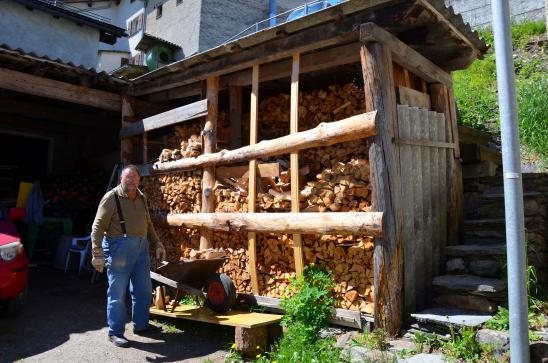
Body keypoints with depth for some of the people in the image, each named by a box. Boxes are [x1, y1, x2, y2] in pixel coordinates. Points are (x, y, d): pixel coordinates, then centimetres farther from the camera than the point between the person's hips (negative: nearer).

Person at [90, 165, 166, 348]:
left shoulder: (141, 197, 11)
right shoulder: (111, 197, -9)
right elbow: (98, 226, -12)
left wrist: (157, 244, 15)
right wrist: (97, 253, -19)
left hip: (141, 247, 7)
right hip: (119, 247, -7)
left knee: (143, 289, 15)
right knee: (117, 292, 2)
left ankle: (141, 325, 32)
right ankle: (115, 332, 17)